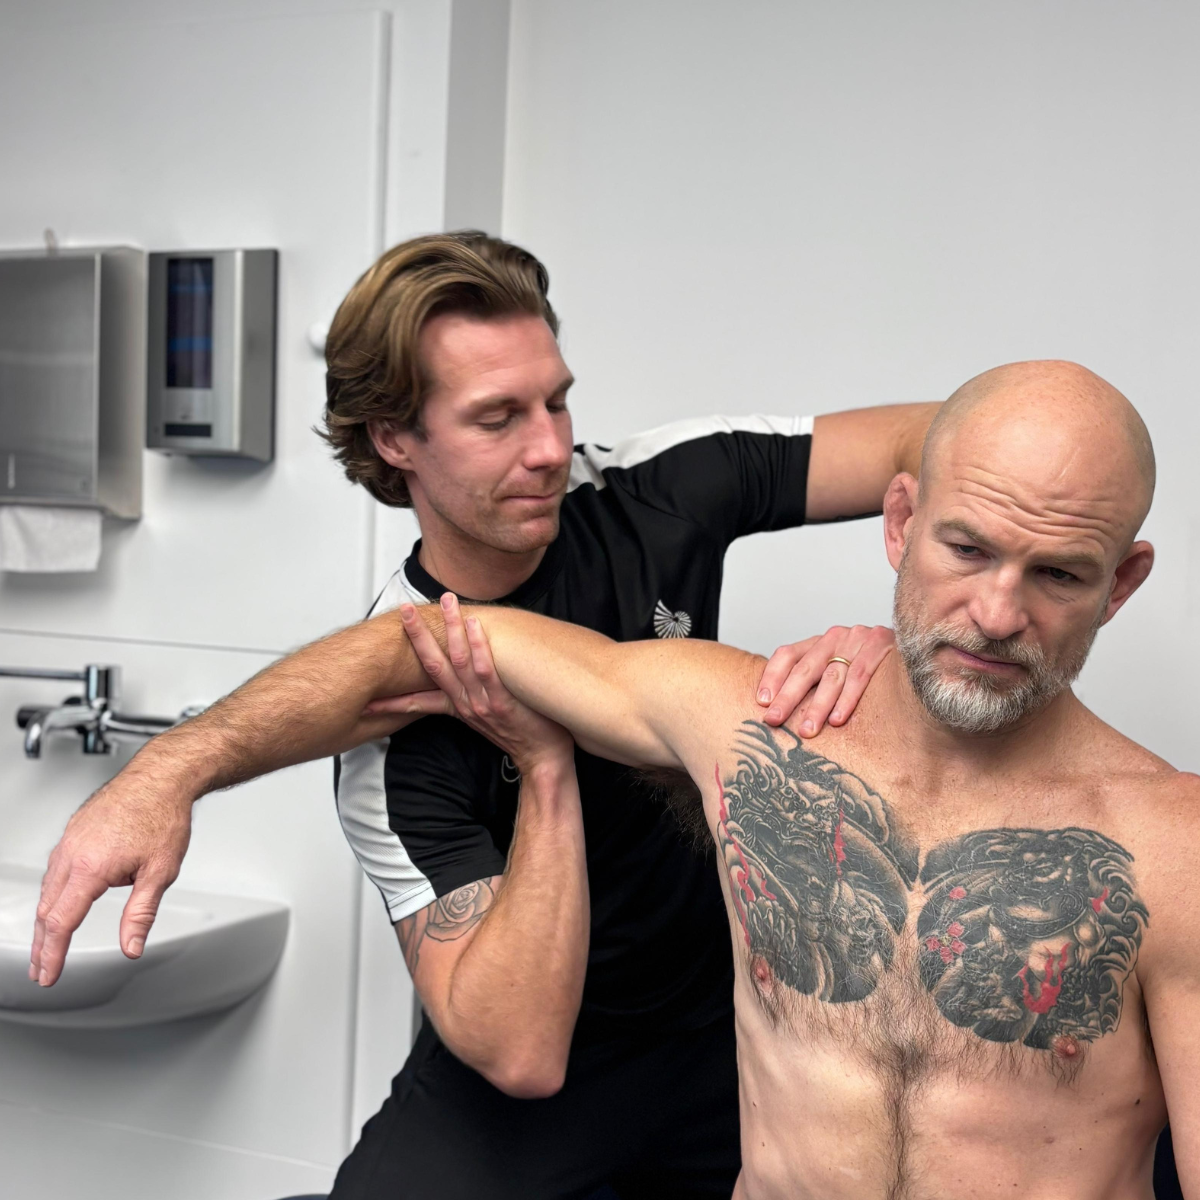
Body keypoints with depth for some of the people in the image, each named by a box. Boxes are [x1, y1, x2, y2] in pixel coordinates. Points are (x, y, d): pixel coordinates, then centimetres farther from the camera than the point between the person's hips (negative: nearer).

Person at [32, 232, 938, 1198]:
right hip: (533, 1059, -3)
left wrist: (892, 633, -34)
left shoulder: (652, 497, -15)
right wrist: (545, 769, -34)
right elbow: (519, 1056, -29)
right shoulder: (394, 702, -24)